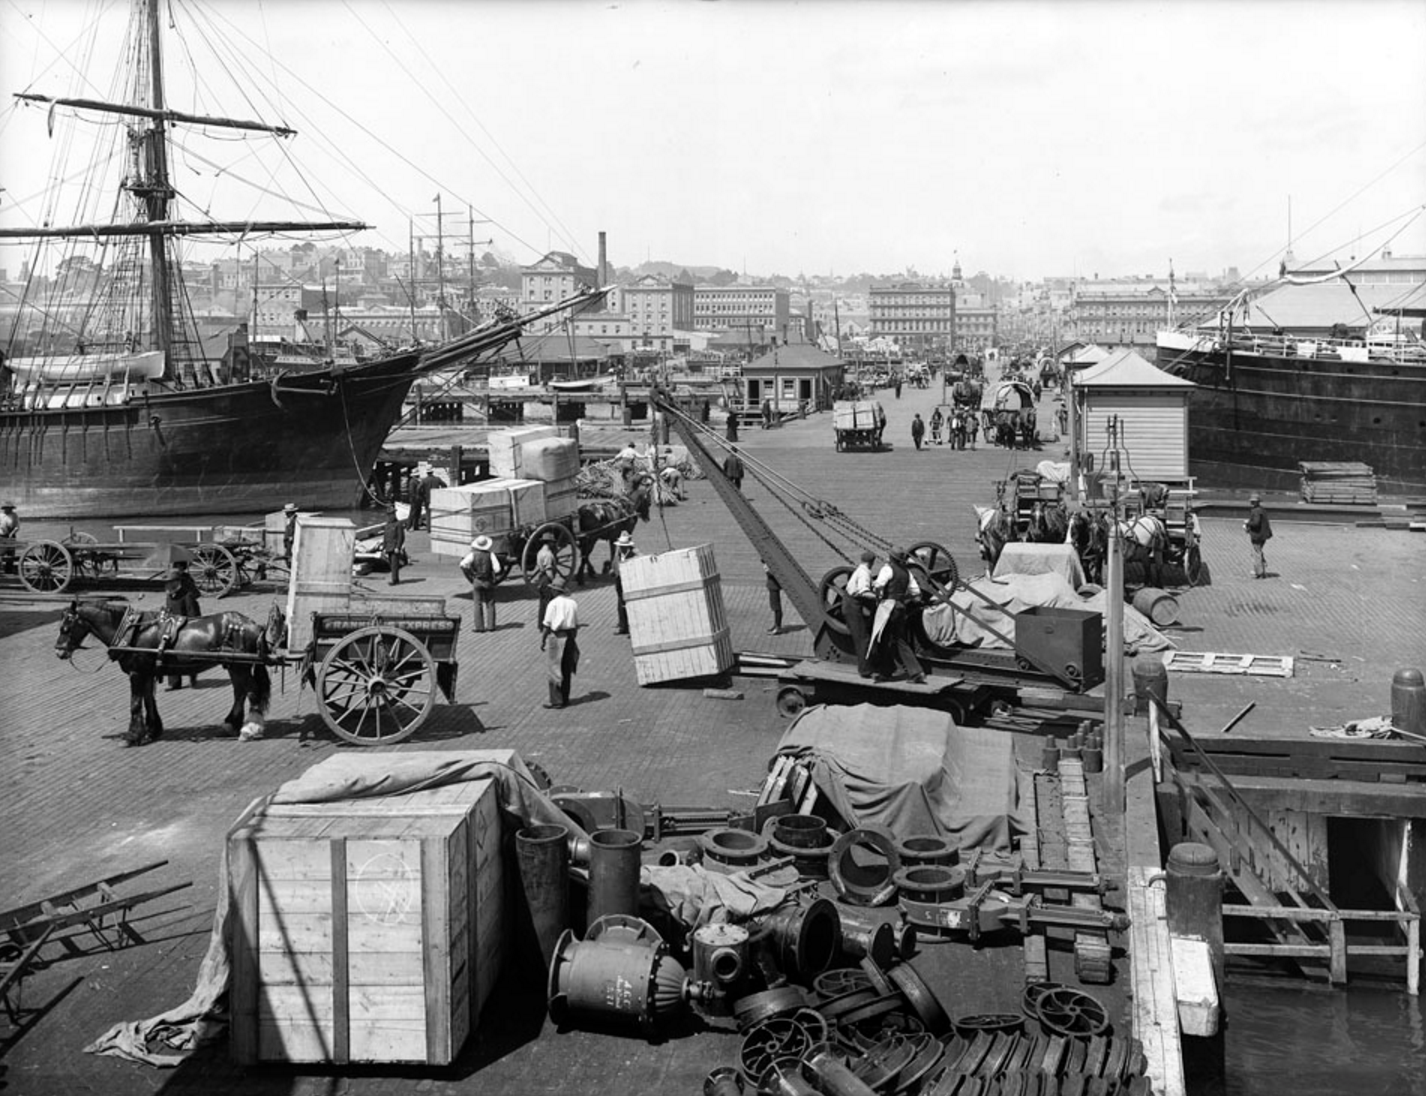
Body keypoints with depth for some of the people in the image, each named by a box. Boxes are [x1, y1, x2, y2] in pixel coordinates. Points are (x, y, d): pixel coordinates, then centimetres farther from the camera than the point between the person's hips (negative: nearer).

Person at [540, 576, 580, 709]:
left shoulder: (553, 603, -11)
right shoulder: (573, 603, 6)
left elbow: (547, 625, -11)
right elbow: (577, 624, 9)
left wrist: (543, 640, -4)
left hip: (556, 637, -6)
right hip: (569, 637, 6)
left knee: (553, 669, -1)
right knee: (566, 670, 15)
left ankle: (556, 700, -3)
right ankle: (565, 698, 21)